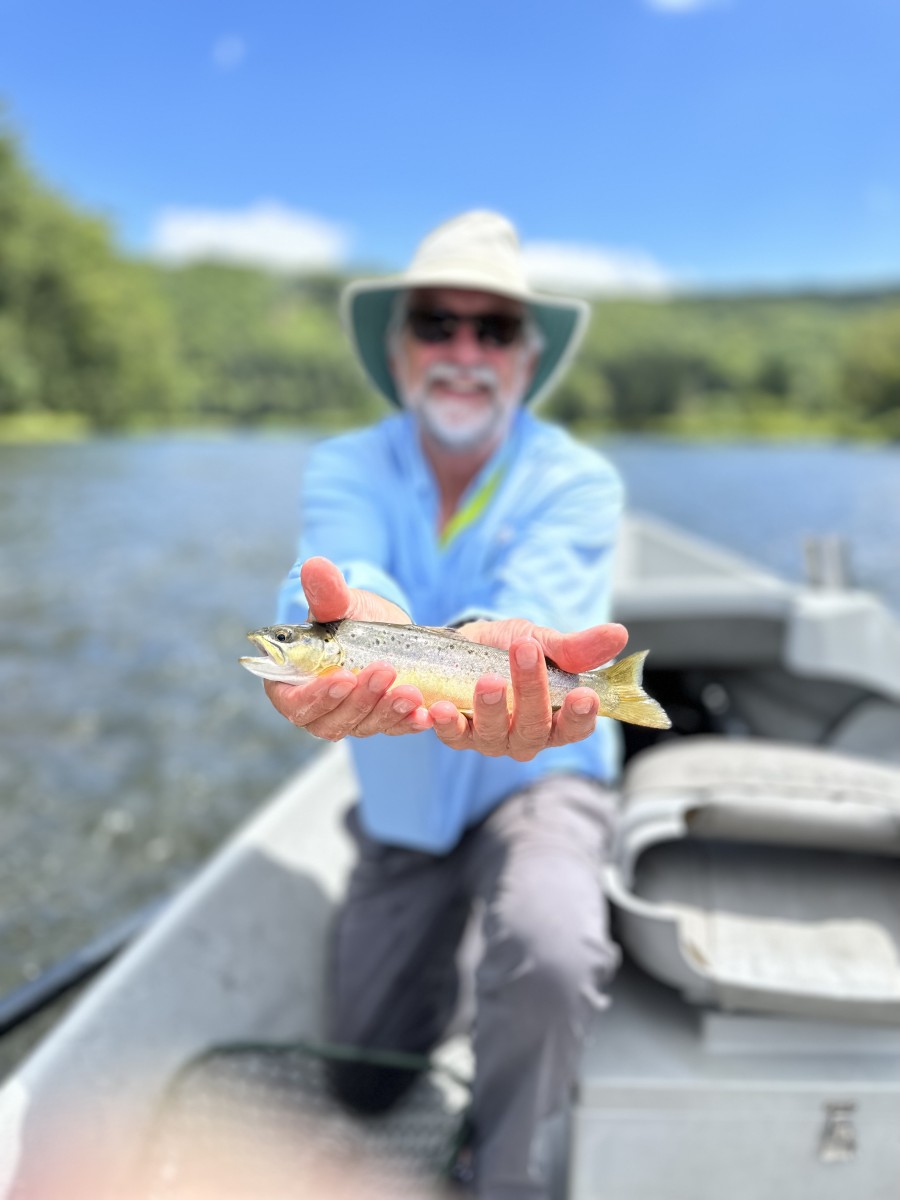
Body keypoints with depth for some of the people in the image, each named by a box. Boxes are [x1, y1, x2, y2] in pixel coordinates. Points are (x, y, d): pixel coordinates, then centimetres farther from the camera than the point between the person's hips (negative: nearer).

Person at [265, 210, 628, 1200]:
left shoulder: (575, 481, -16)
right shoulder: (344, 467, -11)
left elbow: (538, 598, -37)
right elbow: (337, 565, -34)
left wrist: (487, 645, -63)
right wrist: (357, 627, -60)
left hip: (536, 778, -2)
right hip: (400, 810, 3)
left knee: (550, 954, -36)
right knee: (363, 1087, 12)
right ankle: (439, 958, 45)